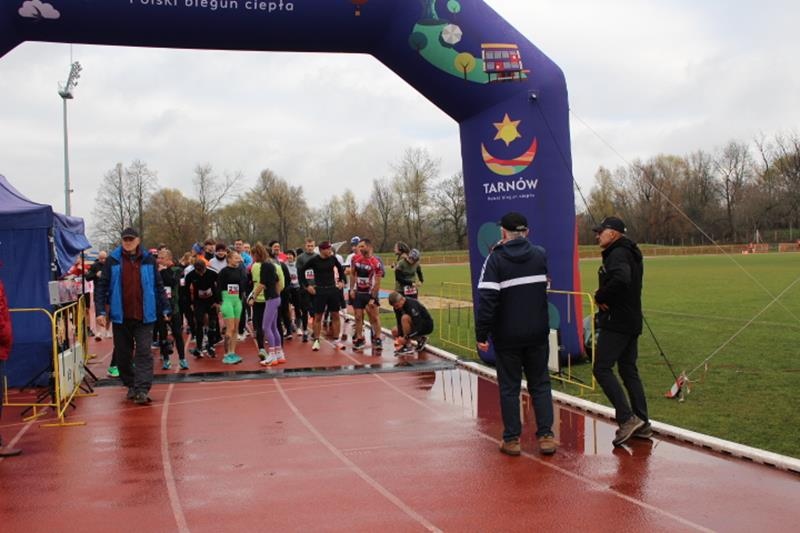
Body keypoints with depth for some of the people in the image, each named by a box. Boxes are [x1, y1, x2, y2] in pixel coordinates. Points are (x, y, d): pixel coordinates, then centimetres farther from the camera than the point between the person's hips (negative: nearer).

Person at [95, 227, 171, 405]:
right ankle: (130, 385, 26)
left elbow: (158, 286, 9)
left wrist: (165, 309, 7)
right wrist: (100, 311, -7)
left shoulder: (148, 260, 3)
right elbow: (101, 286, 1)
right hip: (120, 316, 1)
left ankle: (142, 390, -9)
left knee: (144, 352, -7)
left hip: (144, 316, -1)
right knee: (123, 354, 11)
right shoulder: (113, 260, 1)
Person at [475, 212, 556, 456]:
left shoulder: (495, 259, -11)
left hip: (507, 336, -3)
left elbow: (486, 299, -18)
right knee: (540, 384, 13)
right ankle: (546, 436, 10)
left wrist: (481, 335, -12)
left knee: (509, 387, 7)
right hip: (537, 333, 3)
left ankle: (512, 439, 11)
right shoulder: (540, 254, 2)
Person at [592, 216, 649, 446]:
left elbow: (621, 279, -34)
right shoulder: (631, 253, 18)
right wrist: (603, 295, 3)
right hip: (632, 322, 10)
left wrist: (601, 297, -19)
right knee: (629, 371, 13)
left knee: (602, 368, -8)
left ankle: (627, 419, -12)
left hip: (616, 322, -10)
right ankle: (642, 424, 15)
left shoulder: (617, 254, -15)